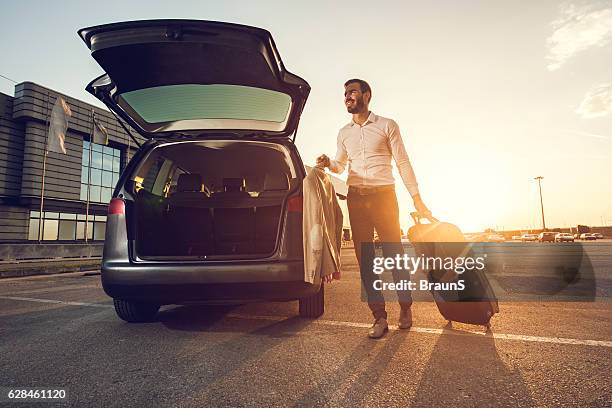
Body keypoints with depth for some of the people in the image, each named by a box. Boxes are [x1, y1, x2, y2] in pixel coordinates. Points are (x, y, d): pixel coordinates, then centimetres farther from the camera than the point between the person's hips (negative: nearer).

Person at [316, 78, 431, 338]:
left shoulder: (387, 126, 5)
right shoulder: (344, 133, 17)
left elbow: (402, 162, 3)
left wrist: (416, 198, -3)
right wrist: (328, 163, -2)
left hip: (384, 195, -3)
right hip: (356, 198, 4)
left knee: (394, 253, 0)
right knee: (365, 258, 0)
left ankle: (405, 307, 20)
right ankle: (379, 316, 8)